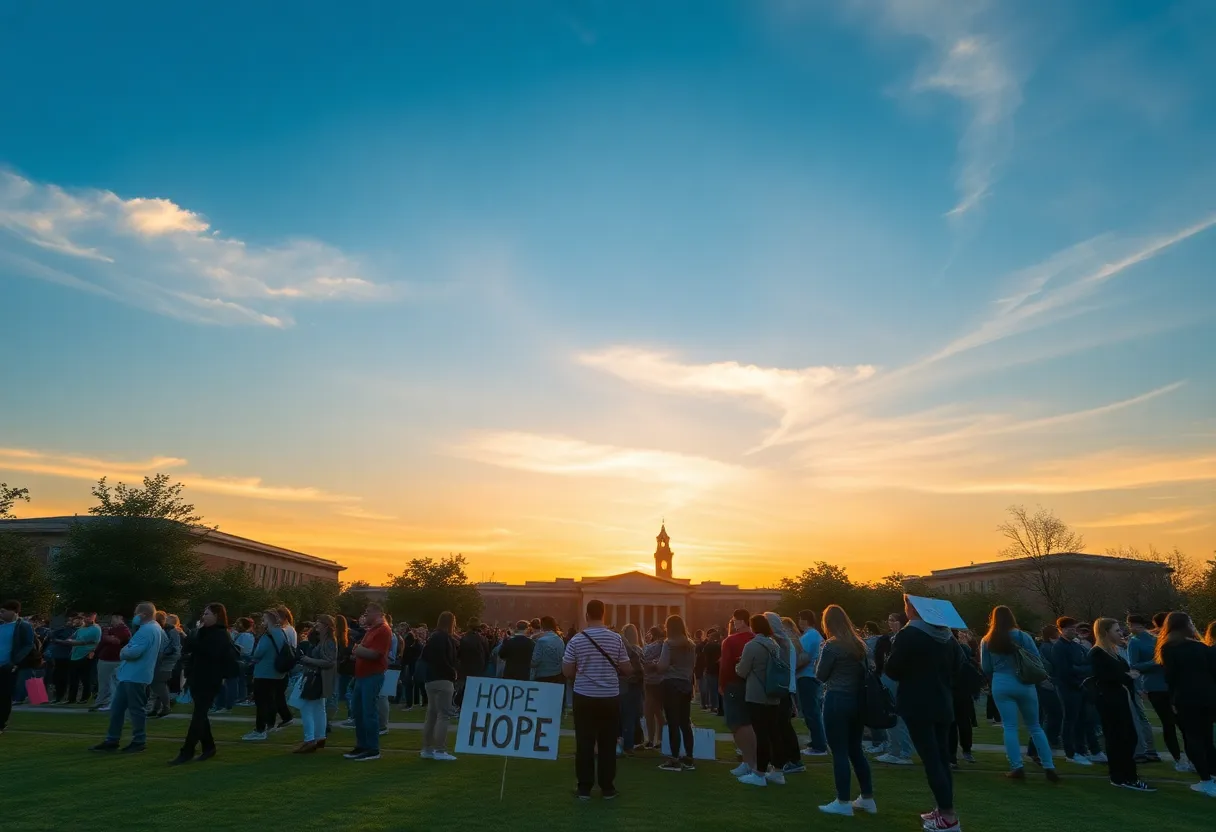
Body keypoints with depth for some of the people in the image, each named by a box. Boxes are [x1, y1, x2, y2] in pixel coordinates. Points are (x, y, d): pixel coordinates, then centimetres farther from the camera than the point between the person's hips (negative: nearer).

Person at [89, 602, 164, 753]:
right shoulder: (152, 628, 16)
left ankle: (139, 742, 7)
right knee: (117, 707, 15)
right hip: (130, 675, 11)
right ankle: (112, 740, 23)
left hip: (136, 676, -11)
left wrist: (123, 652, -8)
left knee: (136, 709, -2)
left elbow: (134, 652, -28)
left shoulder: (147, 630, -19)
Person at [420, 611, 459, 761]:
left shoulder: (434, 636, 14)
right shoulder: (445, 638, -14)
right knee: (443, 715, -8)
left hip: (431, 679, 10)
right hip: (442, 679, -10)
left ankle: (427, 749, 17)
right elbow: (443, 659, -22)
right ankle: (440, 751, -9)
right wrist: (453, 673, -10)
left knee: (432, 714, 13)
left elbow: (425, 656, 19)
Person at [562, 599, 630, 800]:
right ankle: (607, 788, 15)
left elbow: (567, 671, -3)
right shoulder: (616, 639, -5)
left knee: (584, 743, 7)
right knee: (608, 744, 9)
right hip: (610, 697, 1)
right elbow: (627, 669, 0)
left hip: (584, 697, -1)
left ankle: (584, 788, 12)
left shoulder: (577, 640, -7)